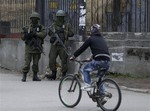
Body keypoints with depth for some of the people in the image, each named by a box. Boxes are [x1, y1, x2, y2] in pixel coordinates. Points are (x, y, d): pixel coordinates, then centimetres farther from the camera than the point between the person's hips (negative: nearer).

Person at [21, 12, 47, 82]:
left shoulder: (40, 27, 4)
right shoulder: (27, 28, 5)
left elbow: (44, 34, -15)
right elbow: (23, 38, 4)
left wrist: (35, 33, -22)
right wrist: (25, 34, -17)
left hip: (37, 48, 1)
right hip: (29, 48, -1)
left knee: (36, 63, 6)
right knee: (27, 62, -5)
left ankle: (35, 76, 15)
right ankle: (24, 76, 0)